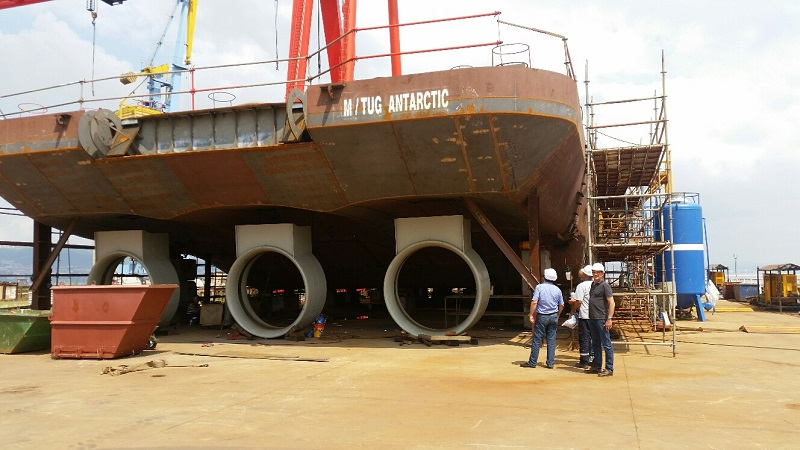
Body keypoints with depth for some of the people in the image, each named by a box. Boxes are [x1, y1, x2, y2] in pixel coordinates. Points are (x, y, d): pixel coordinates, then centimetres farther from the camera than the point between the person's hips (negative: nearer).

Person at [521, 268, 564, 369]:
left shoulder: (539, 287, -9)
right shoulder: (557, 289, 4)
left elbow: (534, 302, -15)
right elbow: (561, 305, 9)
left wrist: (531, 315, -9)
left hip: (541, 316, -3)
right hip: (553, 317, 3)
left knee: (537, 340, 2)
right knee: (551, 340, 8)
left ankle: (532, 362, 7)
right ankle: (550, 363, 10)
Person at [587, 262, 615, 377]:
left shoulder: (604, 285, -9)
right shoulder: (592, 284, 14)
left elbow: (611, 303, -14)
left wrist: (609, 319, -18)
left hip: (601, 319, -8)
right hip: (592, 319, 9)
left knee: (606, 344, -2)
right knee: (595, 344, 15)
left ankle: (609, 369, 3)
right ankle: (596, 366, 23)